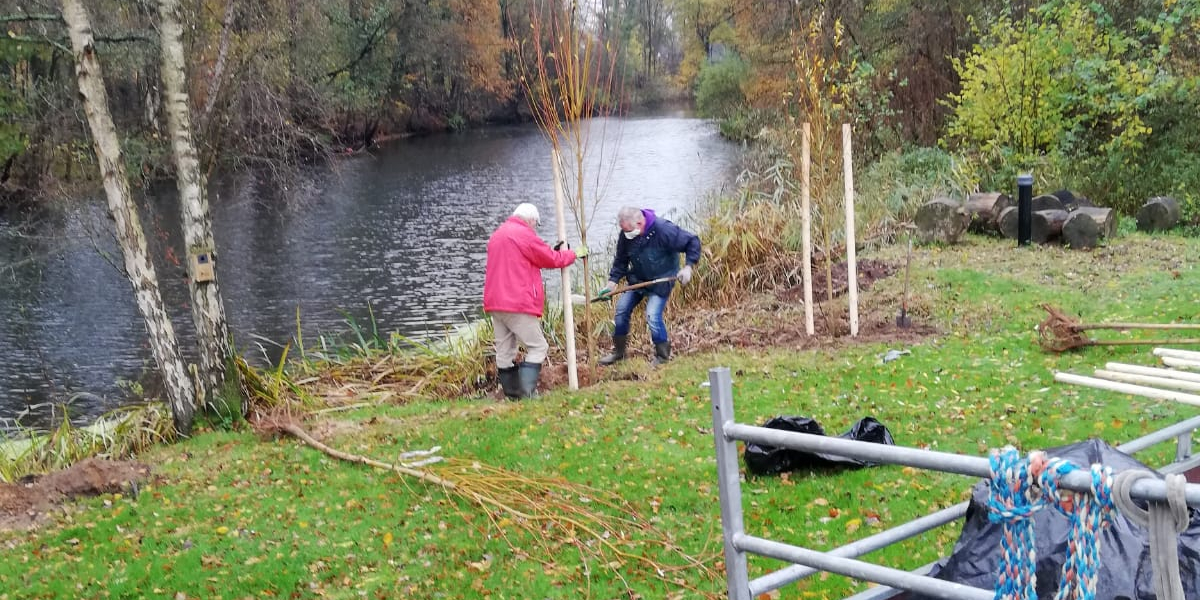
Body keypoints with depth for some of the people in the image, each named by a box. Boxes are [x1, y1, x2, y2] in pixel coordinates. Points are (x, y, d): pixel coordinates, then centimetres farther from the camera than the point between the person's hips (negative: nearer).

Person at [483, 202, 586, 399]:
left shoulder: (497, 235, 19)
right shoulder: (525, 235, -8)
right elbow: (552, 259, 0)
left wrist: (552, 252, 19)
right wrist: (574, 254, 17)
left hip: (495, 303, 9)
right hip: (518, 303, -9)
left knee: (504, 351, 10)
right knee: (538, 347, -3)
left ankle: (512, 393, 14)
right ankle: (526, 392, -13)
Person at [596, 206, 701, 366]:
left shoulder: (663, 230, -30)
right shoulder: (626, 236, -12)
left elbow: (692, 241, -21)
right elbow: (621, 261, 2)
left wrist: (688, 267, -28)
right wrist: (612, 283, -8)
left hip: (661, 281, -6)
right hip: (637, 279, 6)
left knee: (653, 316, -17)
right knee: (621, 310, 4)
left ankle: (663, 355, 6)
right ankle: (618, 351, 23)